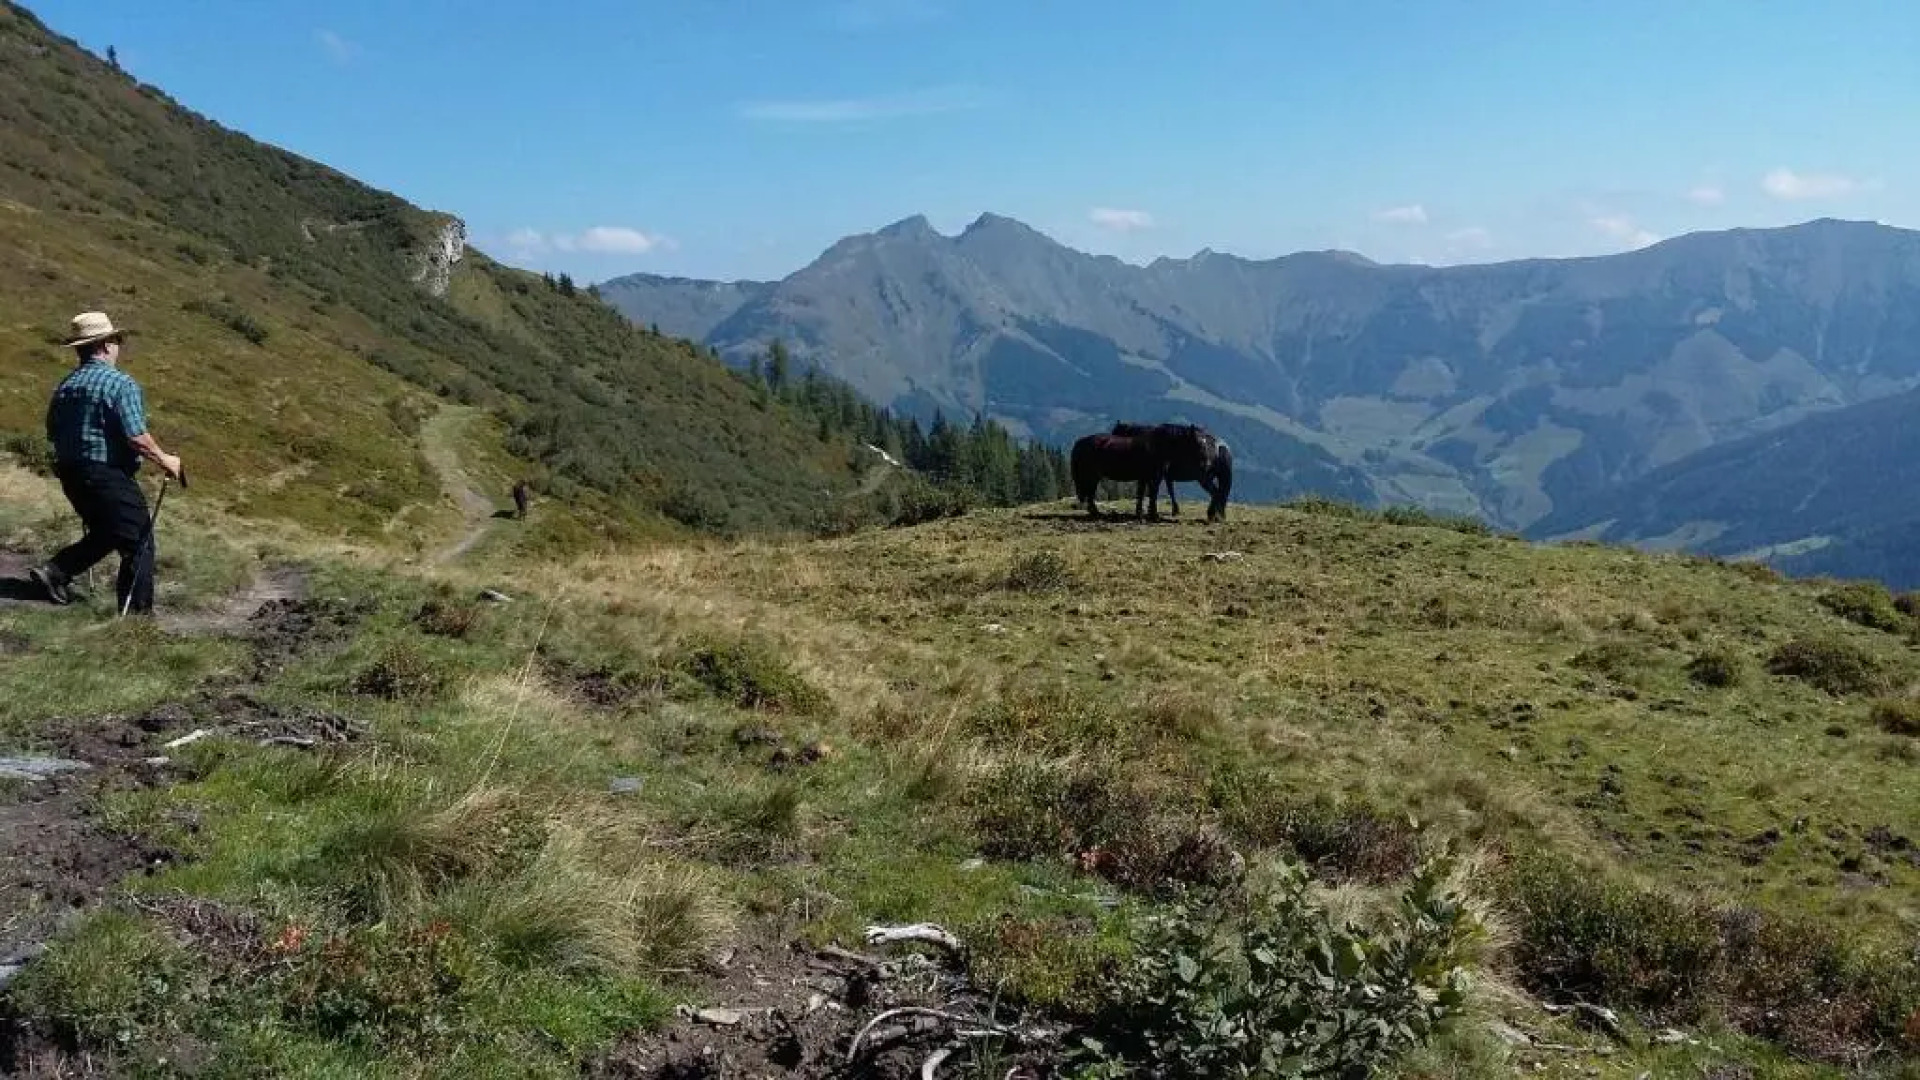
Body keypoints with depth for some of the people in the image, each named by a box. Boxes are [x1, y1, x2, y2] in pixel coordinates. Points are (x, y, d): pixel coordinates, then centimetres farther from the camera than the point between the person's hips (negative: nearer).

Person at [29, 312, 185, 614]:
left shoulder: (65, 385, 9)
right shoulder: (121, 384, -14)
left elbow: (53, 434, 16)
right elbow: (137, 438, -21)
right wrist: (164, 460, -6)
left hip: (70, 476, 8)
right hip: (109, 477, -8)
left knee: (104, 534, 26)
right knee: (138, 545, 2)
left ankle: (55, 572, 12)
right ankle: (137, 613, 3)